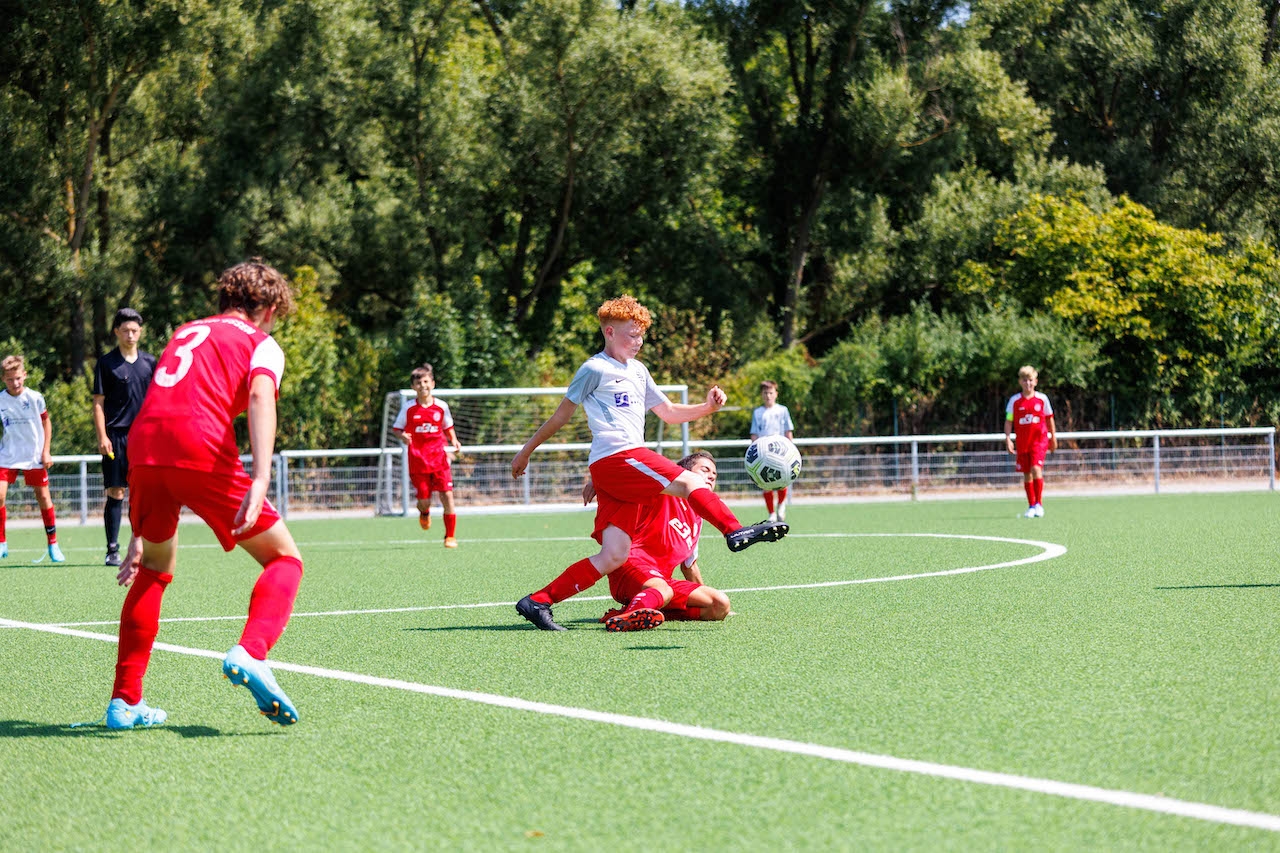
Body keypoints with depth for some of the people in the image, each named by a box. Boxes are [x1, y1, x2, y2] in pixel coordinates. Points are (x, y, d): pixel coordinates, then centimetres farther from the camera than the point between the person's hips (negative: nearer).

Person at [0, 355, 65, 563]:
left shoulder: (35, 398, -7)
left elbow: (46, 422, 5)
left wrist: (46, 452, 1)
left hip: (34, 456, -1)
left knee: (43, 496, 4)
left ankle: (53, 544, 15)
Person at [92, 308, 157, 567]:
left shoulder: (149, 362, 12)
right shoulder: (106, 363, 1)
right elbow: (98, 403, -1)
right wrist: (102, 437, -9)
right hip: (117, 436, -3)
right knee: (115, 492, -3)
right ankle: (112, 550, 0)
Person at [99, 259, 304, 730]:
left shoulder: (185, 333, 34)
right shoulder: (261, 342, 16)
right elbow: (260, 396, -8)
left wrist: (138, 536, 38)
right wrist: (260, 478, -23)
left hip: (143, 445, 6)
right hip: (203, 450, -5)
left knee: (154, 569, 27)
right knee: (284, 558, 7)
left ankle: (124, 701, 24)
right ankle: (249, 653, -19)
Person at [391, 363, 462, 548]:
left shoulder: (441, 406, 3)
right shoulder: (408, 409, -2)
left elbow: (448, 427, 17)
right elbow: (396, 429, 4)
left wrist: (454, 442, 1)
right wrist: (402, 436, -18)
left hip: (439, 458, 1)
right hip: (418, 461, -1)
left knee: (447, 495, -9)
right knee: (424, 500, -2)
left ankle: (450, 536, 3)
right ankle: (424, 513, 39)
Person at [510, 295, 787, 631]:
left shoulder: (638, 371, 24)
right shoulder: (595, 369, 1)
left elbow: (668, 412, 29)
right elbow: (562, 414, 5)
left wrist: (706, 407, 12)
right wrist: (526, 451, 8)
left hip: (625, 467, 8)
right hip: (615, 457, -8)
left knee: (613, 556, -1)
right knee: (690, 482, -19)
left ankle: (537, 602, -2)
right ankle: (736, 532, -31)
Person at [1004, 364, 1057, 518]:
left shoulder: (1042, 399, 2)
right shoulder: (1015, 400, 2)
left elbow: (1049, 418, 13)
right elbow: (1008, 421, 4)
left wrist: (1053, 437, 17)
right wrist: (1008, 438, -8)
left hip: (1039, 440, -2)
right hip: (1022, 442, 2)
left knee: (1036, 469, -18)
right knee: (1027, 474, 6)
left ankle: (1039, 504, -11)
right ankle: (1031, 506, 15)